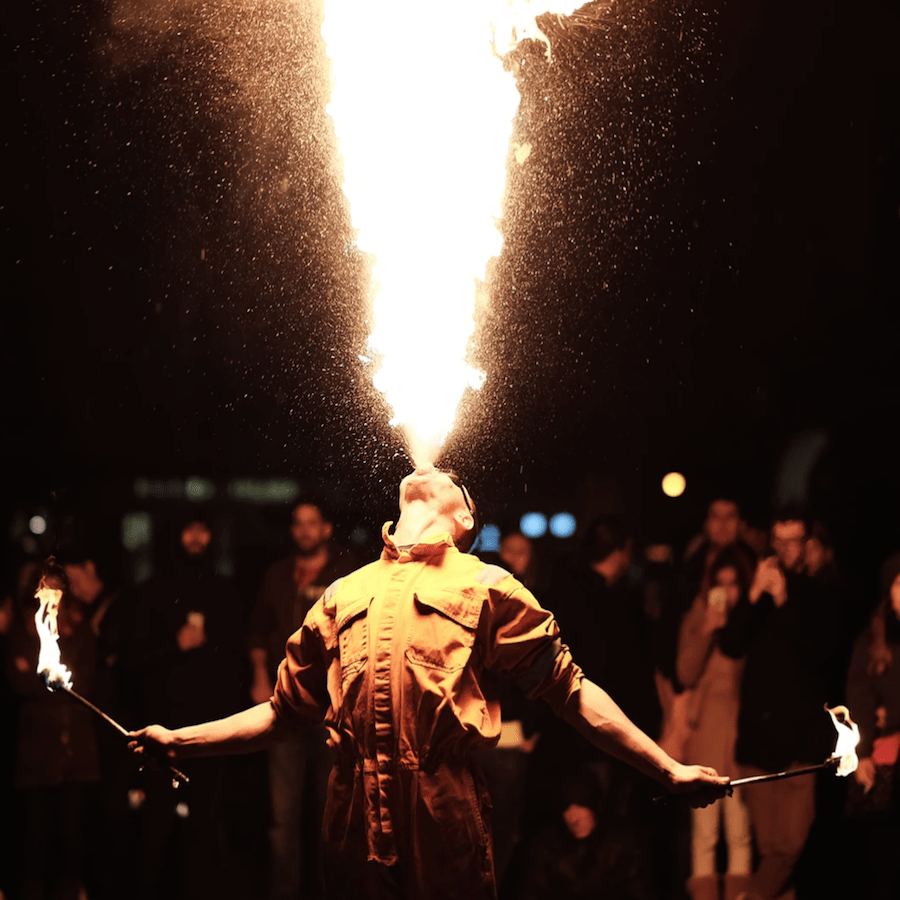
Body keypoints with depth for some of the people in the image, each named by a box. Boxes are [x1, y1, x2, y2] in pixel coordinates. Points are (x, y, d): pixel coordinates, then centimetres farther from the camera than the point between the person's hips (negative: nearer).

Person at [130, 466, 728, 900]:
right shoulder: (342, 596, 22)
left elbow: (574, 693, 9)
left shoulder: (486, 588, 12)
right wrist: (179, 741, 19)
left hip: (447, 826, -3)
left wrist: (670, 770, 2)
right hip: (356, 826, 3)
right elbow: (285, 712, 27)